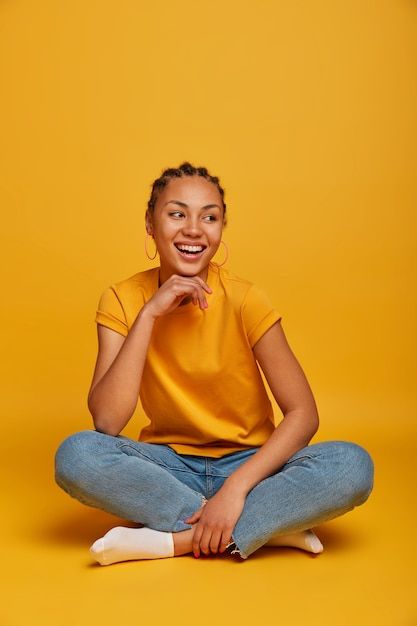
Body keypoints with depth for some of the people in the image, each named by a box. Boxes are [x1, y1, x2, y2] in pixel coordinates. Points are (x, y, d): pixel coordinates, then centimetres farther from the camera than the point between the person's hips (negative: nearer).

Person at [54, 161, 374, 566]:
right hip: (168, 466, 1)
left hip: (248, 463, -1)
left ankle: (174, 540, -21)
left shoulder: (244, 300, -12)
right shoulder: (122, 300, -8)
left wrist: (235, 488, -27)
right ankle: (270, 525, -20)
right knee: (76, 454, -28)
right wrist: (149, 314, -24)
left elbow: (303, 414, -14)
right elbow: (106, 422, -20)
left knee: (353, 465, -26)